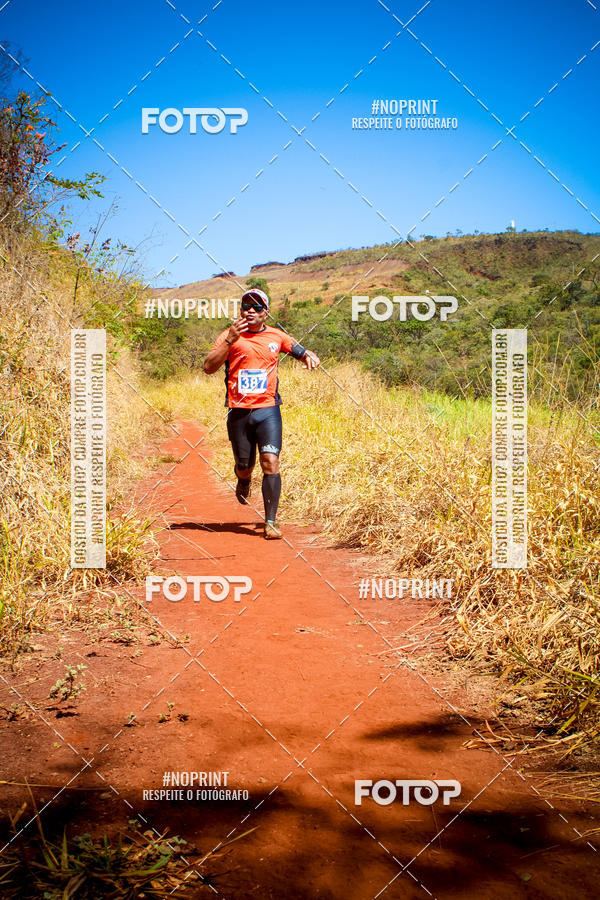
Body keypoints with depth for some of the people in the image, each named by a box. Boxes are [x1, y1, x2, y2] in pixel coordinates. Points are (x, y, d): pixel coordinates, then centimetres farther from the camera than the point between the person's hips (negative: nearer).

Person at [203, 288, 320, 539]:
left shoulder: (276, 336, 8)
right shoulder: (230, 335, 1)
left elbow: (302, 351, 18)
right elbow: (209, 367, -10)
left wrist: (310, 356, -7)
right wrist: (230, 340, -23)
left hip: (268, 409, 0)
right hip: (239, 412, 0)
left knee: (270, 462, -14)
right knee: (244, 466, 10)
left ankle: (271, 521, -8)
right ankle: (243, 483, 48)